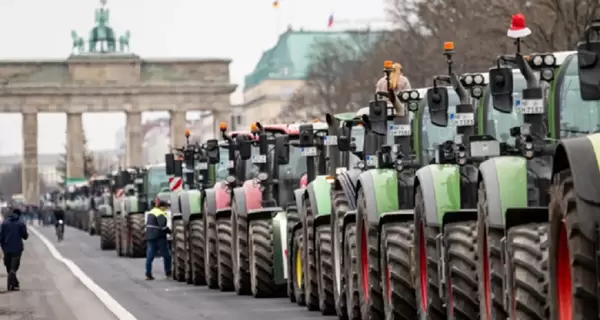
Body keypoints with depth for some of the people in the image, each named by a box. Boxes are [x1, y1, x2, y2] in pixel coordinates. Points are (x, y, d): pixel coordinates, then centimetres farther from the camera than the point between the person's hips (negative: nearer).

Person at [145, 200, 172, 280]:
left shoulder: (151, 212, 15)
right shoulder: (160, 214, -14)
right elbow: (163, 226, -24)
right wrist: (170, 231, -11)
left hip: (149, 237, 8)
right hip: (158, 237, -8)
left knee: (150, 256, 5)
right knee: (166, 255, 5)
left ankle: (148, 274, 0)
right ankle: (168, 273, 10)